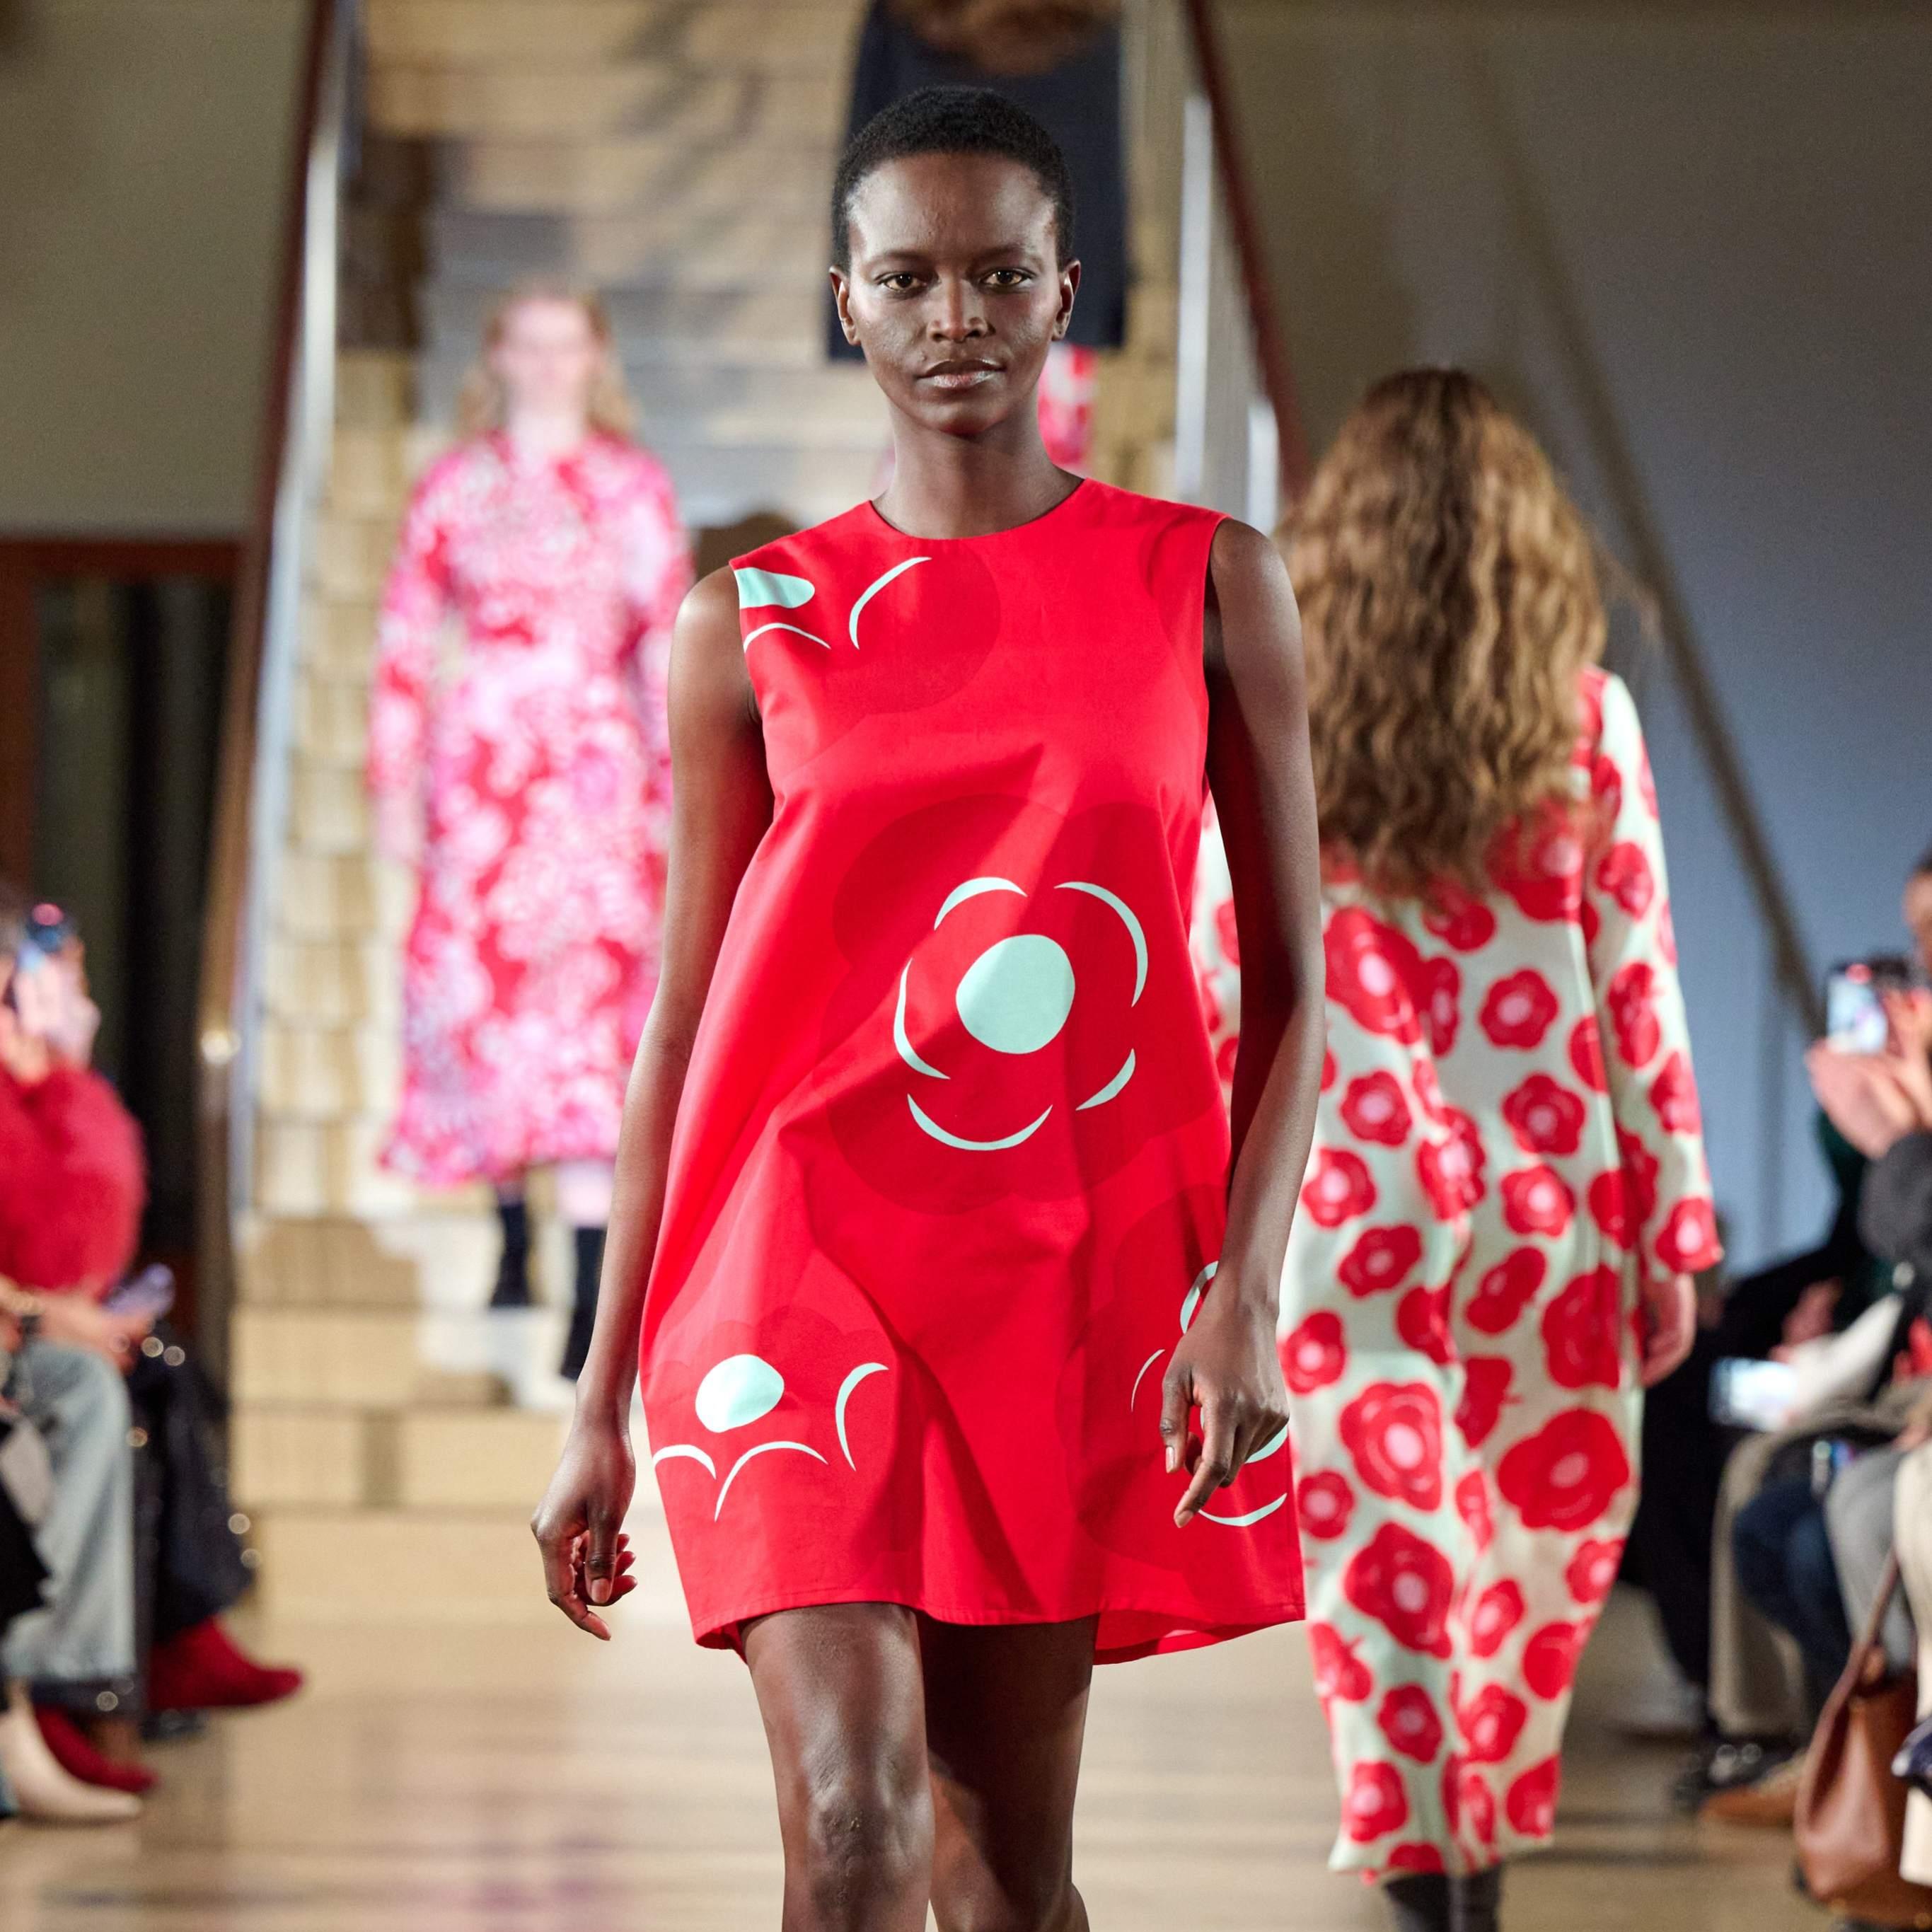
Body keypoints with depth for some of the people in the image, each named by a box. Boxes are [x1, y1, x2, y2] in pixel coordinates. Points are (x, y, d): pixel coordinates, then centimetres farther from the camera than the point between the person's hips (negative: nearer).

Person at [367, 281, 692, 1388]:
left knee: (585, 1011, -10)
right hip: (481, 761, 2)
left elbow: (671, 642, 6)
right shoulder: (456, 487, 7)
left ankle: (595, 1297, -14)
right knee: (485, 995, 3)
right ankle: (513, 1242, 22)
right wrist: (396, 787, 4)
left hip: (597, 767, -2)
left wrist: (679, 786, 1)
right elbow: (407, 640, 8)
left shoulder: (637, 488, 6)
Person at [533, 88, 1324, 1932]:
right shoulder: (754, 624, 5)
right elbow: (681, 1025, 8)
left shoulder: (1206, 585, 5)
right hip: (808, 1237, -1)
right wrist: (600, 1401, 7)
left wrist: (1245, 1284, -9)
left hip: (1082, 1261, 1)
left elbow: (1291, 986, 5)